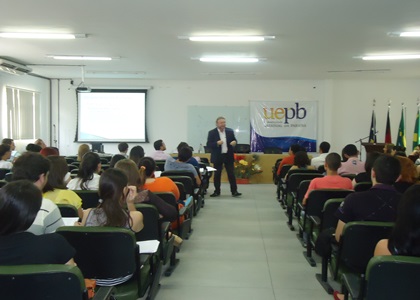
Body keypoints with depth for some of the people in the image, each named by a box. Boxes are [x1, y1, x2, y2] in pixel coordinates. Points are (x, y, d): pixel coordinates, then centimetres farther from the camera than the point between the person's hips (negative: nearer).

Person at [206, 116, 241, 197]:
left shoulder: (230, 131, 3)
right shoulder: (212, 133, -4)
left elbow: (234, 140, 13)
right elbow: (208, 144, -8)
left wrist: (234, 142, -11)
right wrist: (217, 143, -25)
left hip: (228, 156, 2)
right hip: (217, 157, -1)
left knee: (231, 174, 1)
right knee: (217, 175, 6)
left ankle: (234, 191, 4)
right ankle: (217, 191, 16)